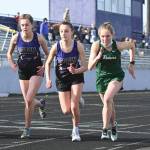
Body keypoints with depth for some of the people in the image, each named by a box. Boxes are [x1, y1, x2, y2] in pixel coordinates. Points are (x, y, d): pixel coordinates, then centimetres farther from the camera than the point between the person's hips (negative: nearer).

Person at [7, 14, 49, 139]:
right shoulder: (16, 38, -6)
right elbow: (9, 54, 11)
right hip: (23, 72, 3)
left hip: (36, 71, -3)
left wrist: (44, 67, -10)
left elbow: (48, 54, 2)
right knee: (28, 101, 6)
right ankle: (40, 104, 43)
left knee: (29, 100, -14)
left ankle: (27, 128, 1)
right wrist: (12, 64, -5)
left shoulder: (39, 38, -11)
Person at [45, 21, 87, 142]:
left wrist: (76, 71, -34)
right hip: (62, 79, 1)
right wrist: (48, 78, -10)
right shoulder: (56, 47, -15)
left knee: (74, 106, -16)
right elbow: (48, 63, 1)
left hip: (76, 77, -1)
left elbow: (85, 66, -14)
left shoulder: (78, 46, -17)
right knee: (66, 111, 0)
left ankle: (76, 130, 10)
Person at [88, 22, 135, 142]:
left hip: (116, 76, -2)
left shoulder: (118, 45, -18)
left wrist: (132, 63, 5)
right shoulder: (96, 46, -18)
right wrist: (98, 57, -37)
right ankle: (113, 126, 42)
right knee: (109, 104, 15)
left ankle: (105, 129, -18)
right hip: (101, 77, 2)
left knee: (107, 99, -26)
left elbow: (132, 45, 5)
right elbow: (90, 67, -19)